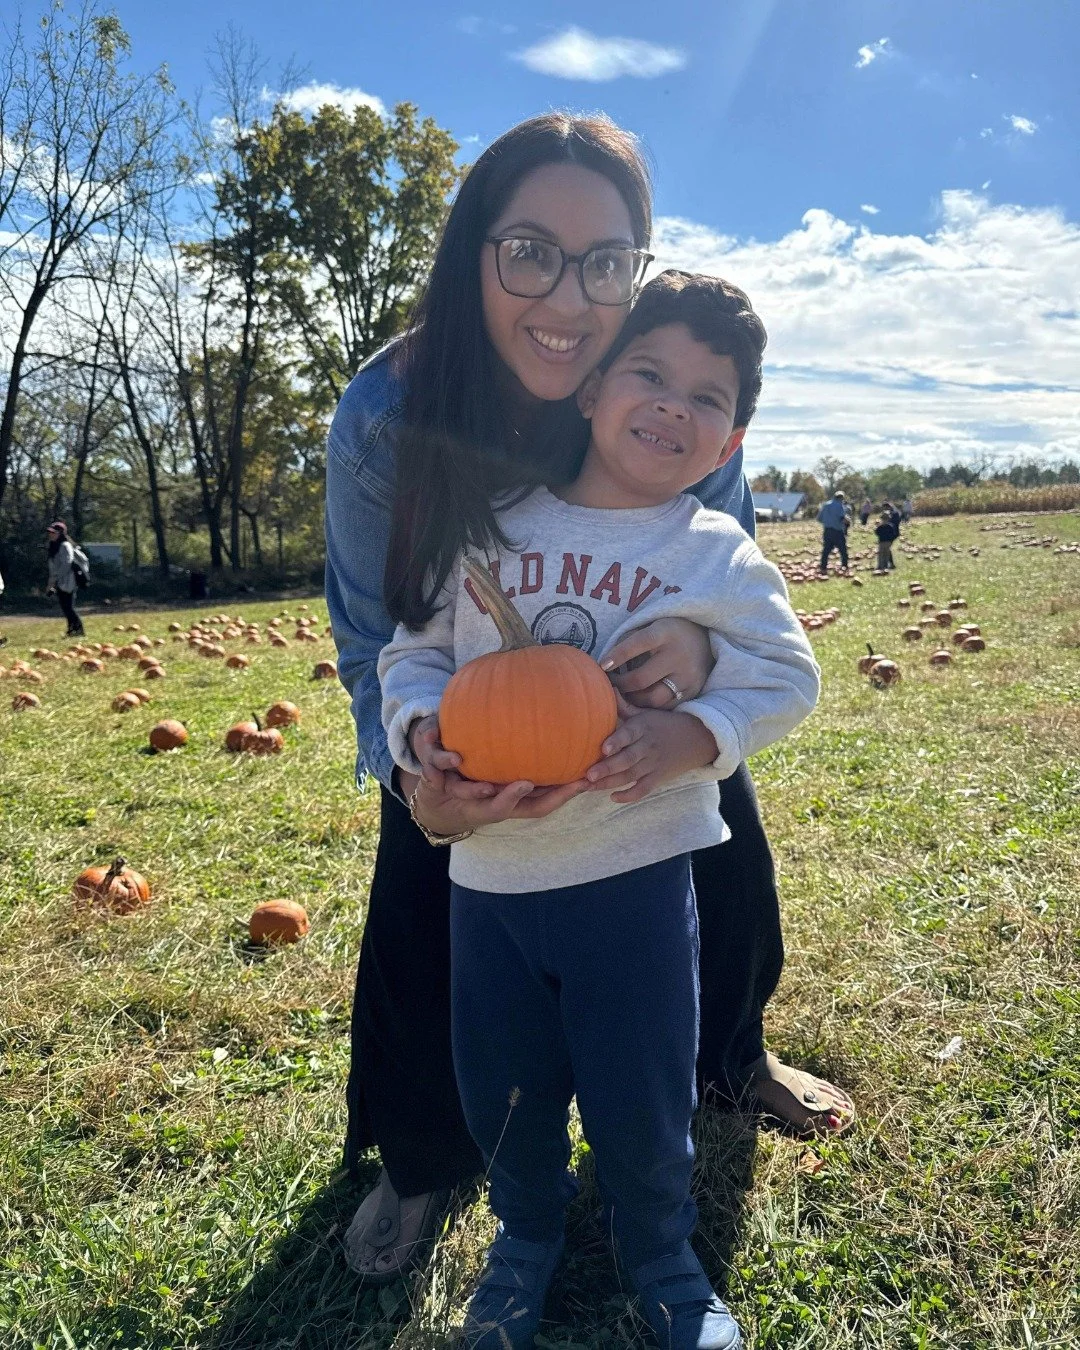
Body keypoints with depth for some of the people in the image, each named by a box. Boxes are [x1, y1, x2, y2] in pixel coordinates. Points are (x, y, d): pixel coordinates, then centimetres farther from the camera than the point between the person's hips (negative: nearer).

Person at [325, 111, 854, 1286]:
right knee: (418, 921, -3)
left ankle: (731, 1061, 42)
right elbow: (373, 637, -18)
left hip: (642, 701, 2)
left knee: (727, 866, 8)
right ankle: (421, 1164, 27)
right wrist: (415, 759, -39)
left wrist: (698, 640, -40)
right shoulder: (382, 417, -29)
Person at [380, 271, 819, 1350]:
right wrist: (422, 725, -15)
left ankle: (661, 1257, 46)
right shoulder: (491, 529, 0)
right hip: (487, 870, 3)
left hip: (634, 877, -2)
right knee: (503, 1096, 18)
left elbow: (785, 677, -4)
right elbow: (415, 648, 5)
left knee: (637, 1105, 12)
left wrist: (692, 735, -22)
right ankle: (526, 1238, 51)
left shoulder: (720, 558, -5)